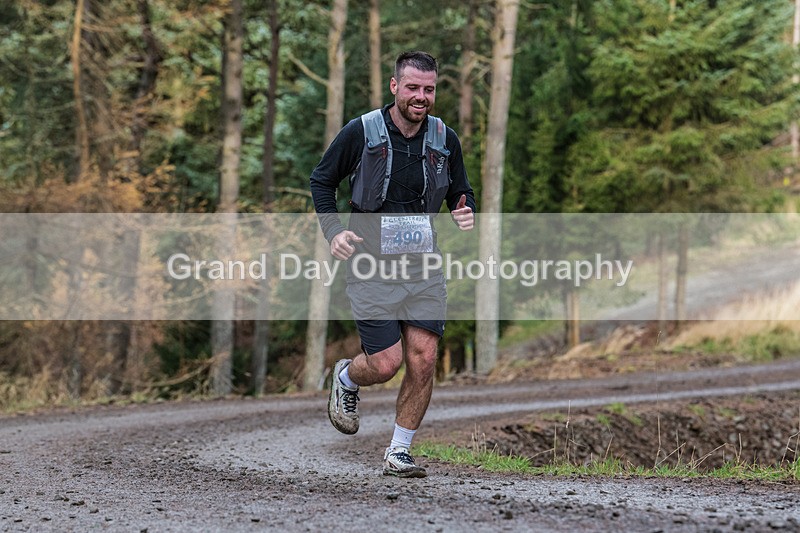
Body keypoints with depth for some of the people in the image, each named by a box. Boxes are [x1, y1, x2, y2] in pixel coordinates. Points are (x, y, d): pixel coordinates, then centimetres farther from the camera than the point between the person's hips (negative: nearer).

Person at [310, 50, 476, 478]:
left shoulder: (445, 139, 2)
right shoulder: (361, 132, -8)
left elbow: (461, 194, 16)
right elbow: (322, 180, 5)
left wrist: (465, 215, -7)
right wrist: (333, 231, -8)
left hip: (423, 266, 3)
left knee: (423, 360, -6)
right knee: (386, 364, -9)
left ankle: (398, 452, 10)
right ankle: (346, 379, 27)